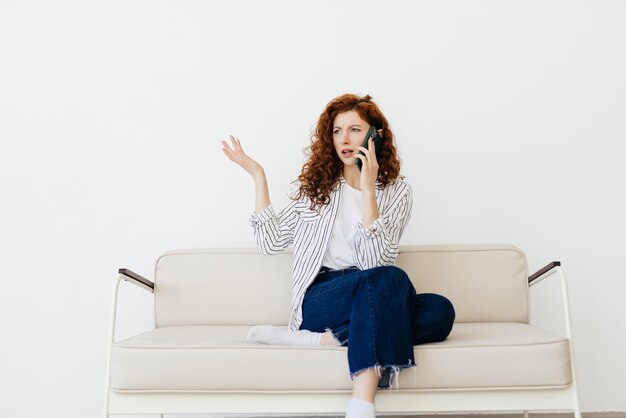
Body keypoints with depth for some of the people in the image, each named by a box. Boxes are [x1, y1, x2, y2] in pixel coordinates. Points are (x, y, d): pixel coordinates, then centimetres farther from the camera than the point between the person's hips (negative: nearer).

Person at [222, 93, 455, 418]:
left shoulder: (396, 191, 5)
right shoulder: (316, 184, 12)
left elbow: (374, 260, -10)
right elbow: (271, 243, 5)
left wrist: (368, 188, -16)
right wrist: (257, 174, 5)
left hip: (373, 300, 2)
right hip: (321, 299, -1)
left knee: (440, 311, -29)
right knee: (391, 279, -32)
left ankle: (326, 340, -29)